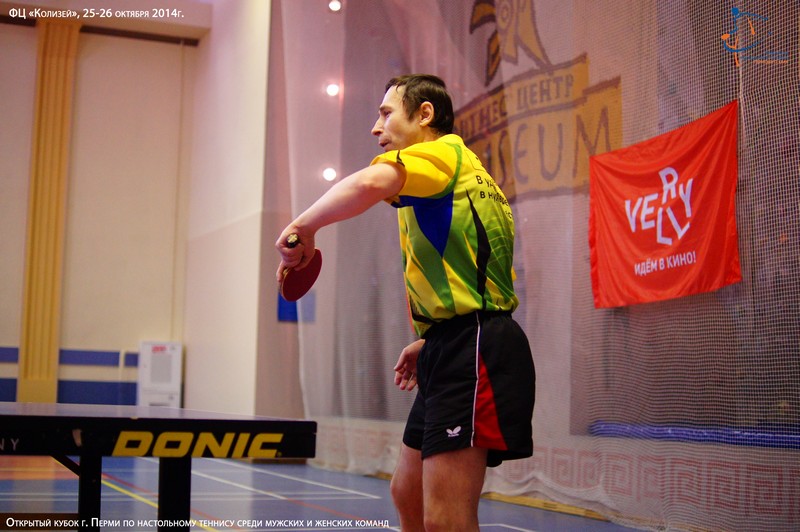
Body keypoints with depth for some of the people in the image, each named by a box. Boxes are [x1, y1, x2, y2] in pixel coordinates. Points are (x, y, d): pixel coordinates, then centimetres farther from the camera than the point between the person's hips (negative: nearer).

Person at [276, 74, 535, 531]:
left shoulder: (444, 151, -7)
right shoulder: (458, 176, 24)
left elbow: (372, 182, -29)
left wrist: (304, 227, -16)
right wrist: (430, 343, 23)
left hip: (473, 351, -11)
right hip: (452, 351, 11)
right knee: (408, 495, 19)